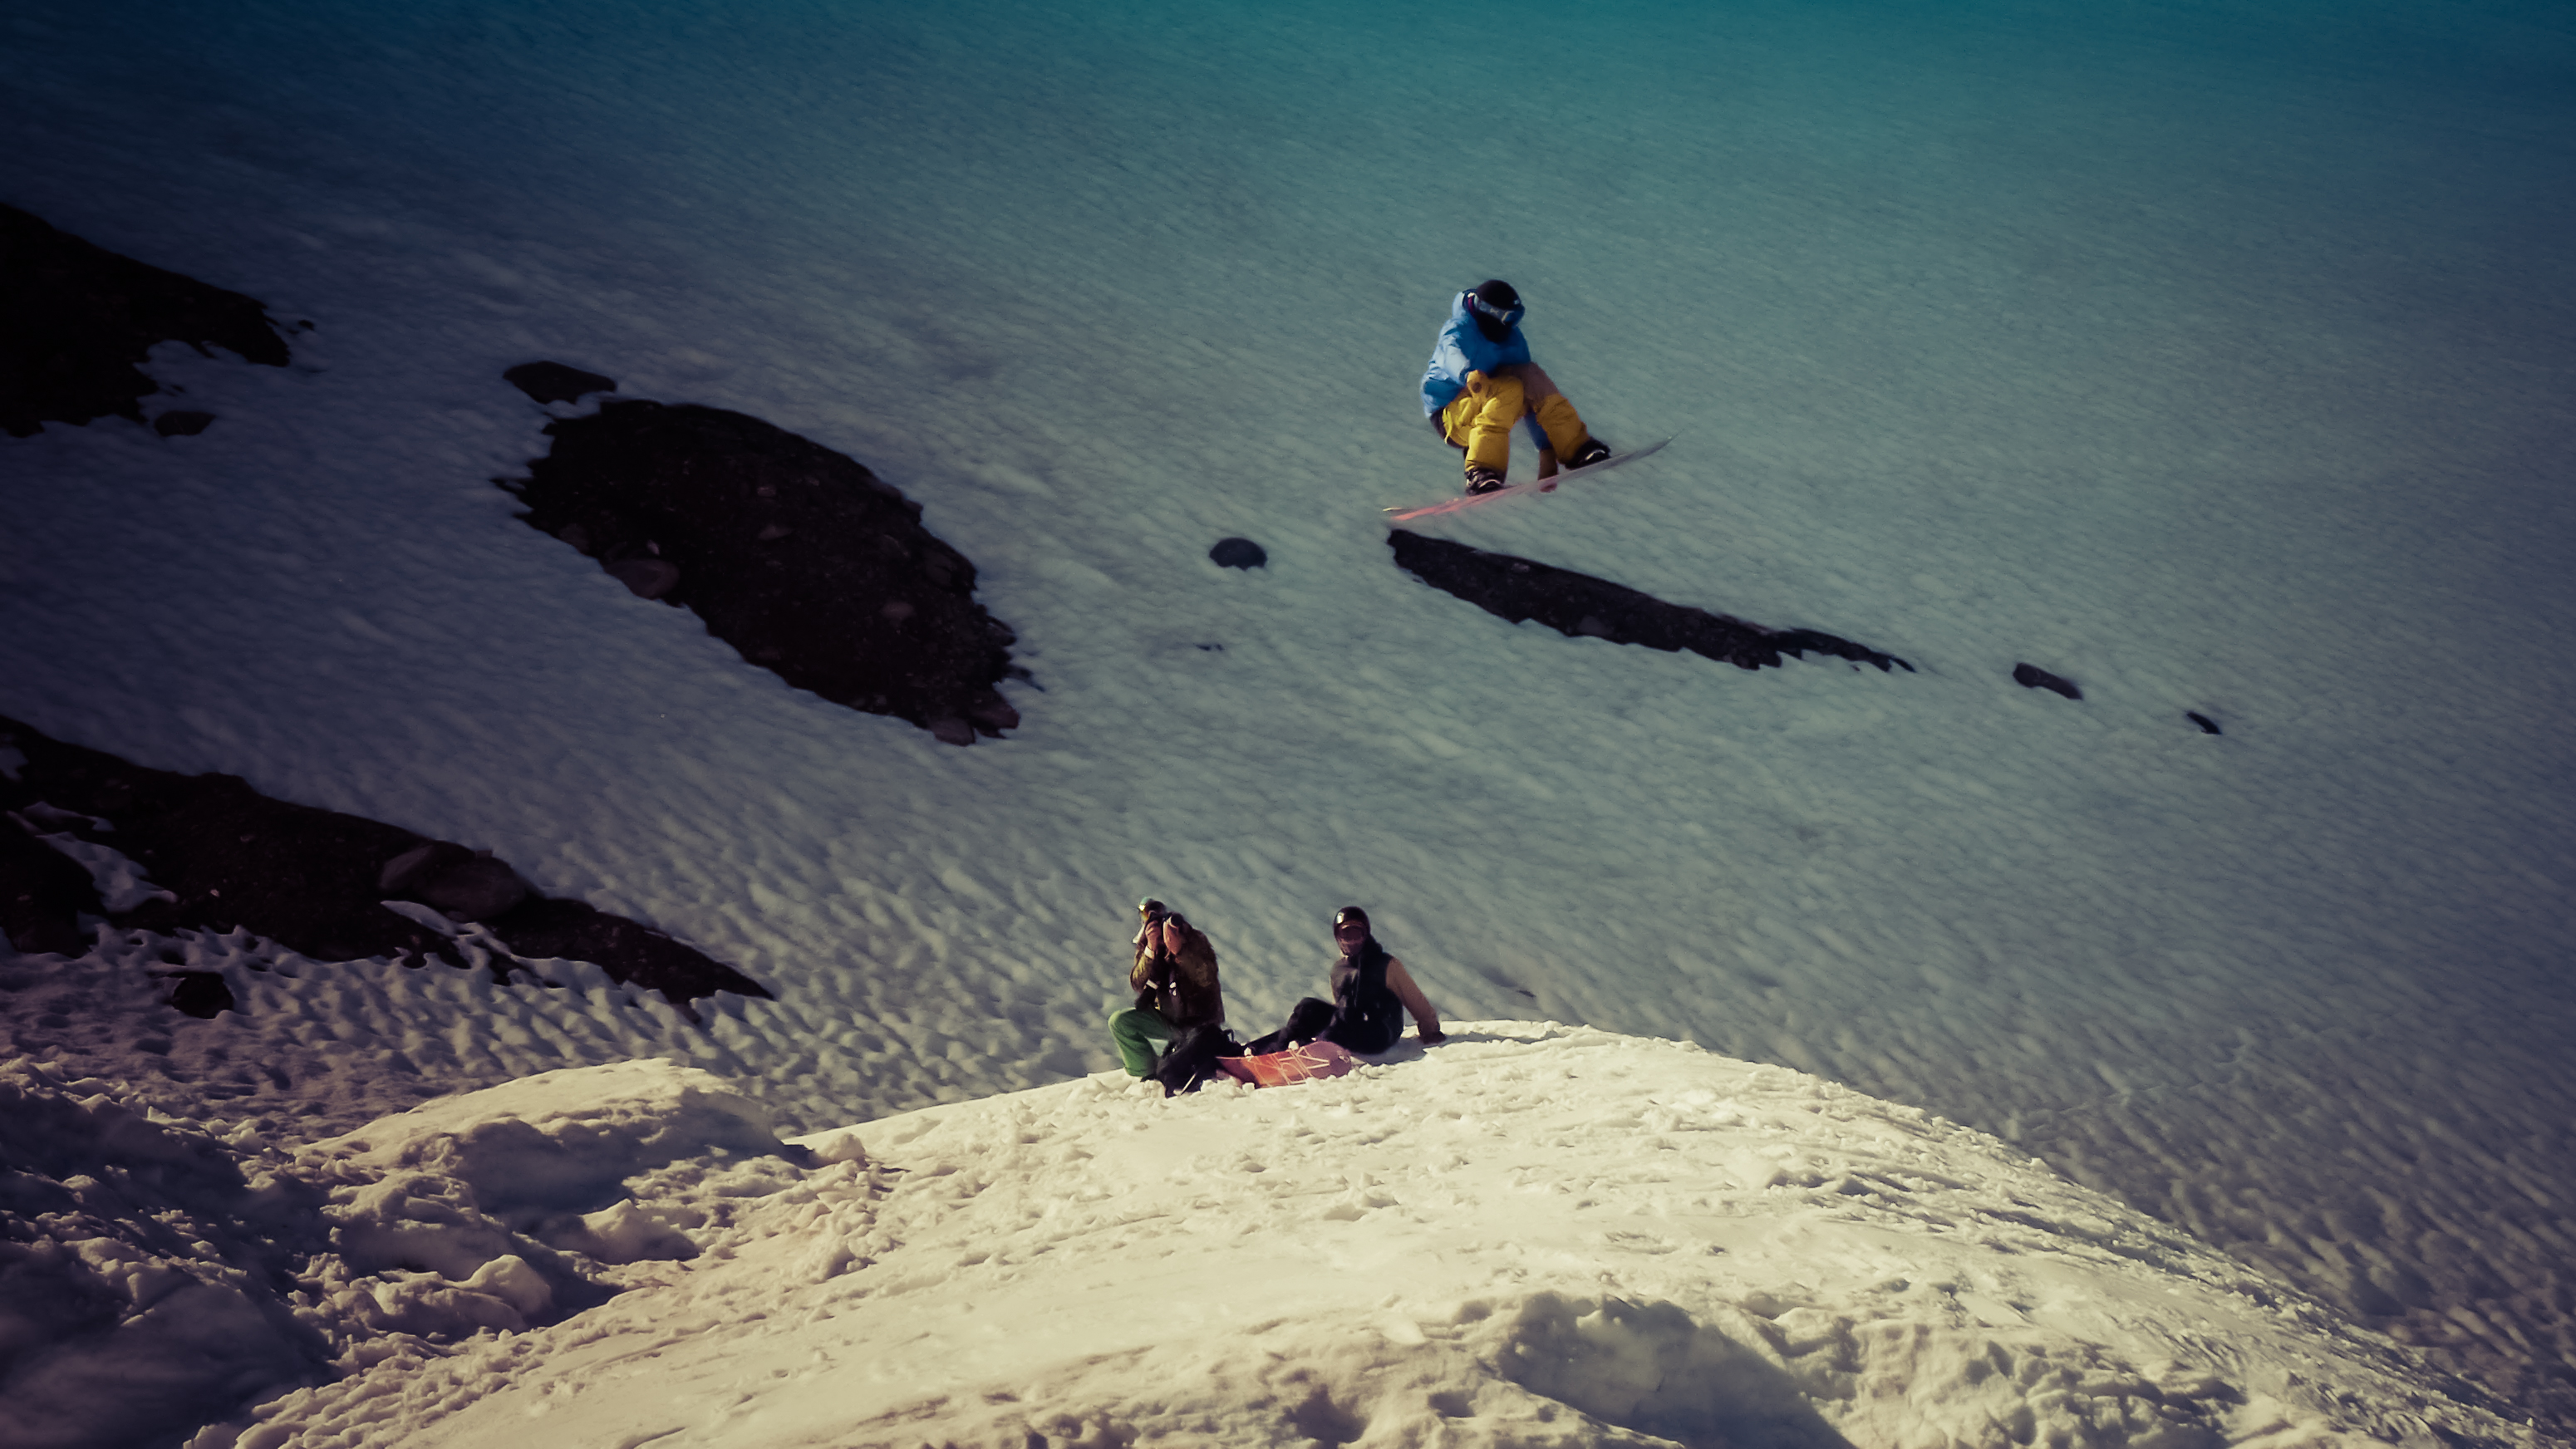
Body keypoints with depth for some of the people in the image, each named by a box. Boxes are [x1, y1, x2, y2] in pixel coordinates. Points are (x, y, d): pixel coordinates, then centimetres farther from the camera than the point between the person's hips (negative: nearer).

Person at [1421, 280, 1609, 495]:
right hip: (1449, 417, -6)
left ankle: (1578, 449, -16)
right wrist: (1468, 373, -52)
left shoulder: (1513, 340, 3)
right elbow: (1453, 353, -36)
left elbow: (1531, 398, 2)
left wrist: (1545, 445, -3)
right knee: (1508, 390, -32)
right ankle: (1480, 472, -42)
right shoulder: (1459, 331, -12)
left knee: (1531, 375, -15)